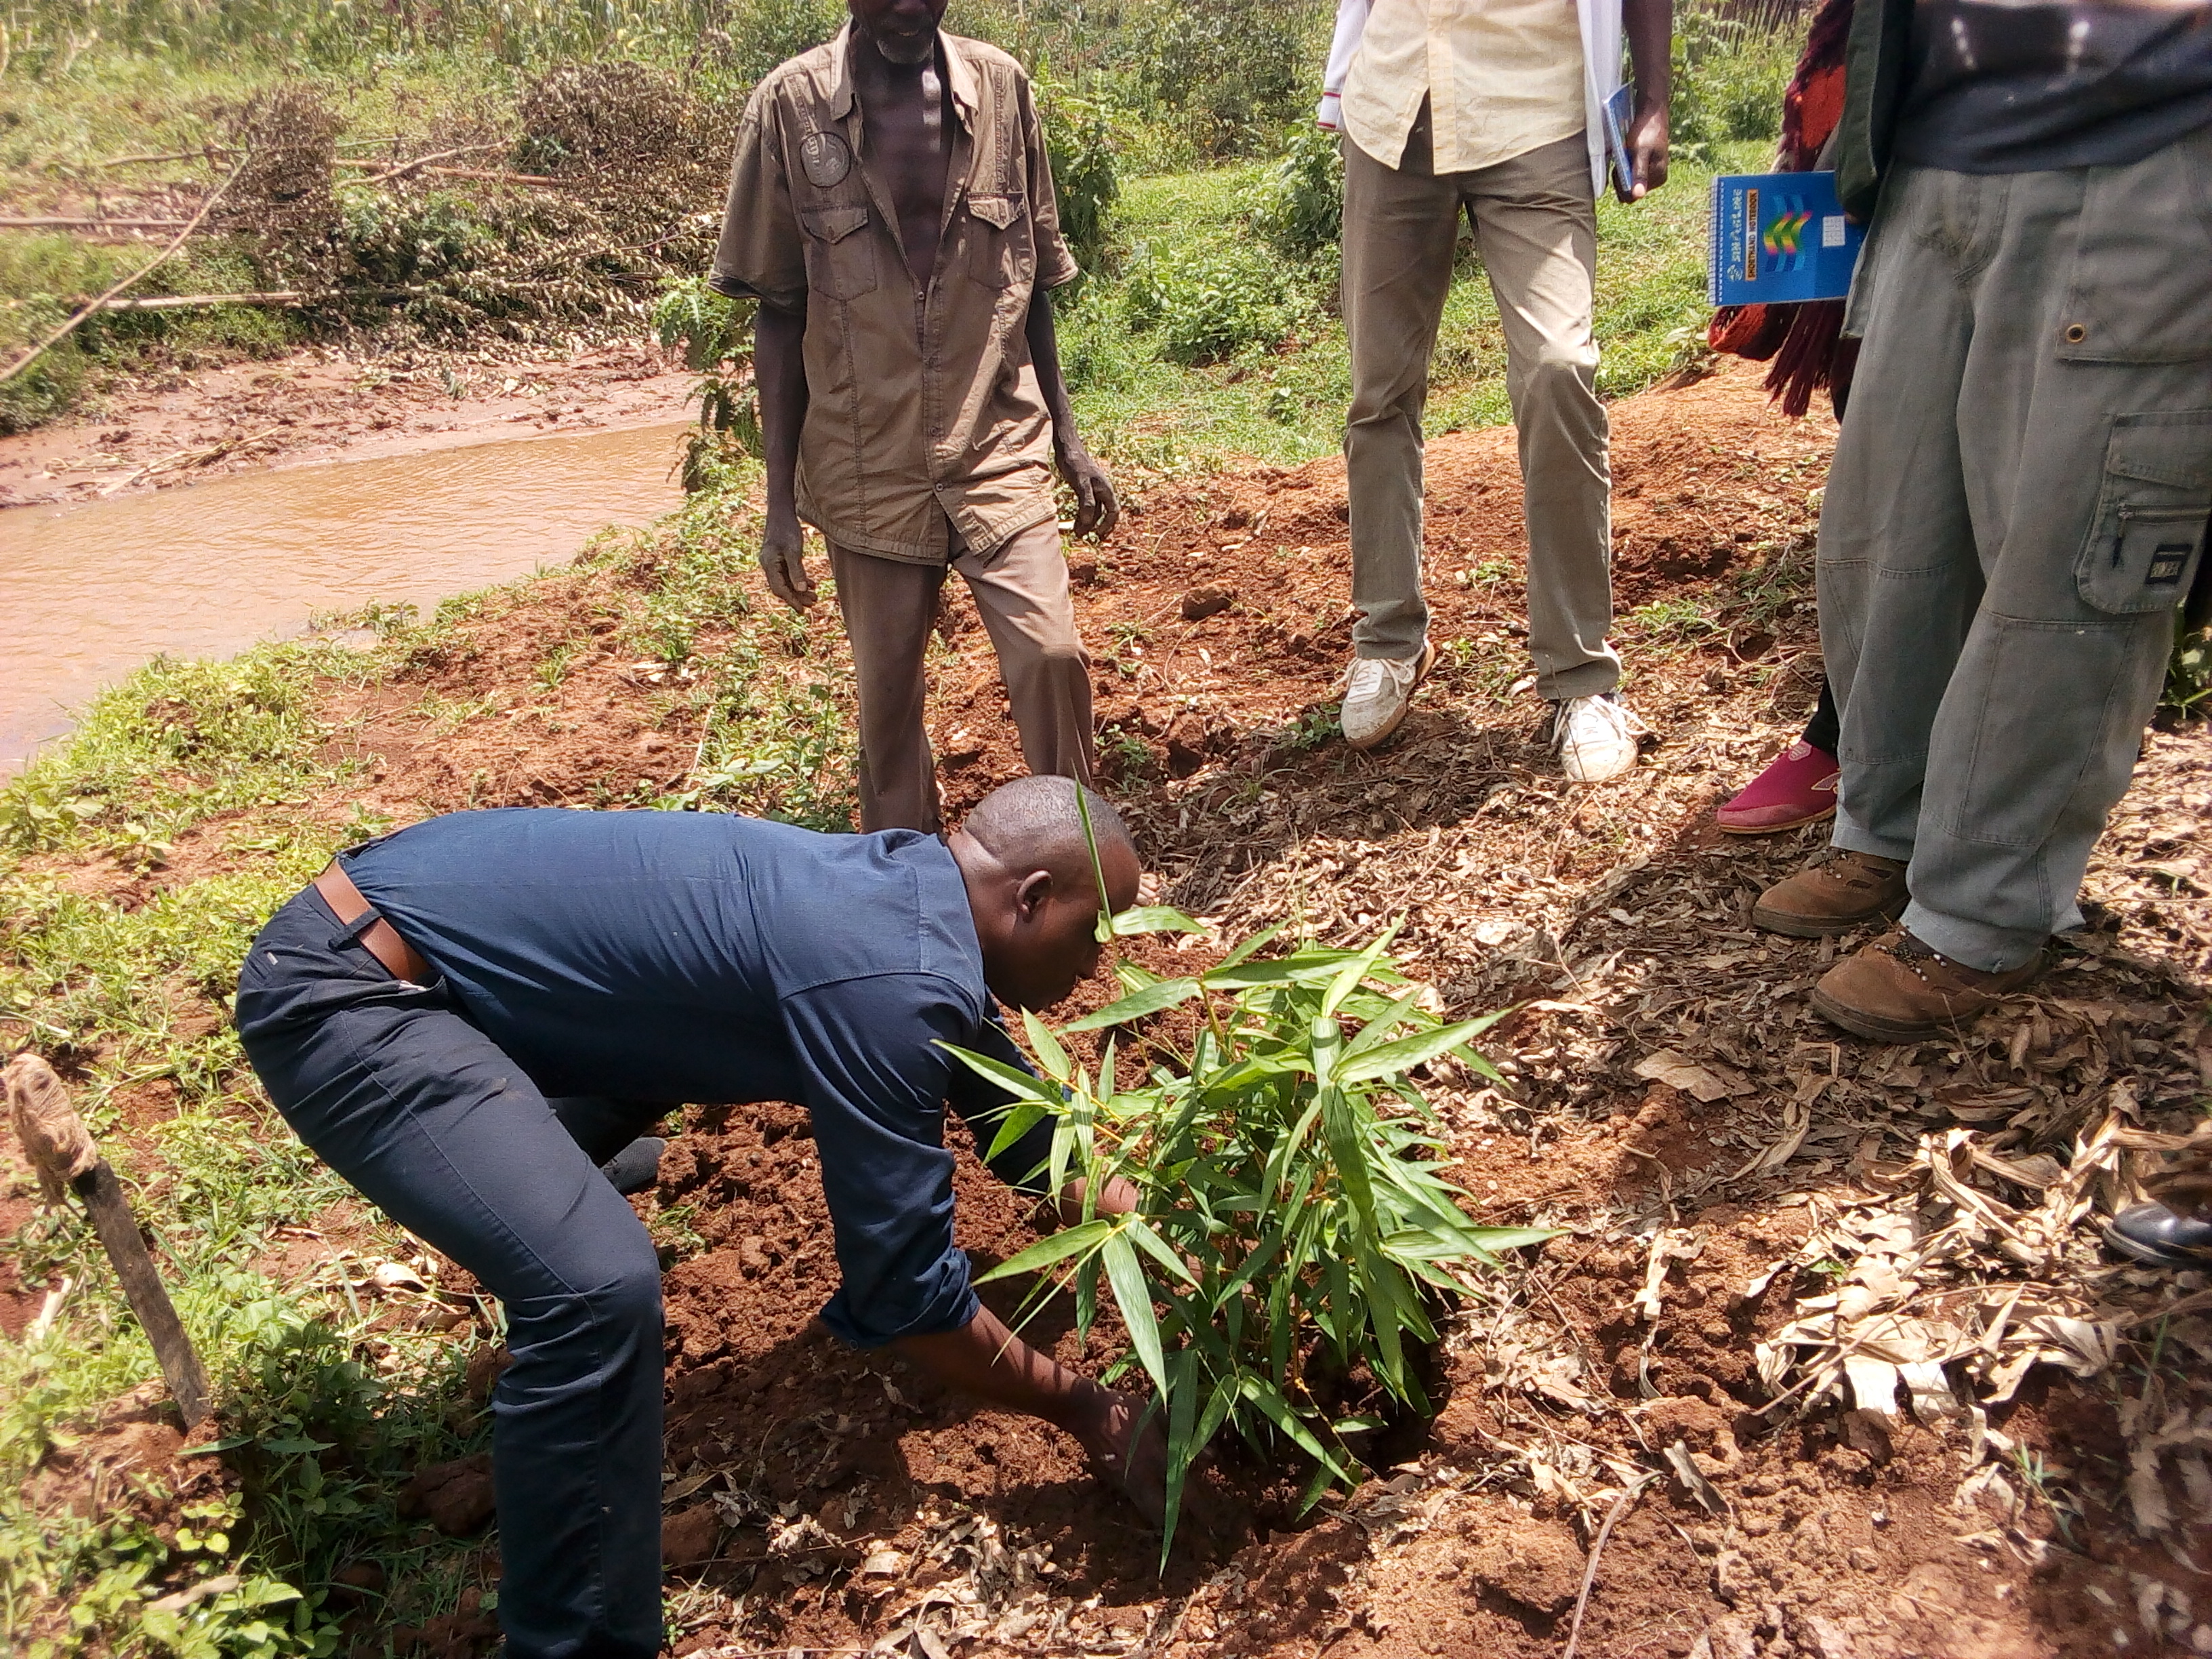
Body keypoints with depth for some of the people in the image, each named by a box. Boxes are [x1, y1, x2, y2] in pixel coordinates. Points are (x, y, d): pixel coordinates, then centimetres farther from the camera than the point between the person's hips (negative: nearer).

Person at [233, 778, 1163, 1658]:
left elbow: (1016, 1115, 20)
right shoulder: (891, 981, -23)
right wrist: (1084, 1412, -6)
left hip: (409, 902, 10)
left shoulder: (912, 891, 6)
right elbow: (901, 1294, -18)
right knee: (599, 1285, -25)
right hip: (339, 988, -10)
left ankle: (544, 1162, 61)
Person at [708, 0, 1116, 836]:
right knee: (887, 689, 7)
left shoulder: (1002, 88, 0)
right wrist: (781, 501, -1)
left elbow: (1032, 284, 9)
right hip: (870, 468, 0)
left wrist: (1068, 438, 9)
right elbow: (780, 313, 0)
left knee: (1051, 653, -13)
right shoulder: (791, 105, -5)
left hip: (1000, 450, 1)